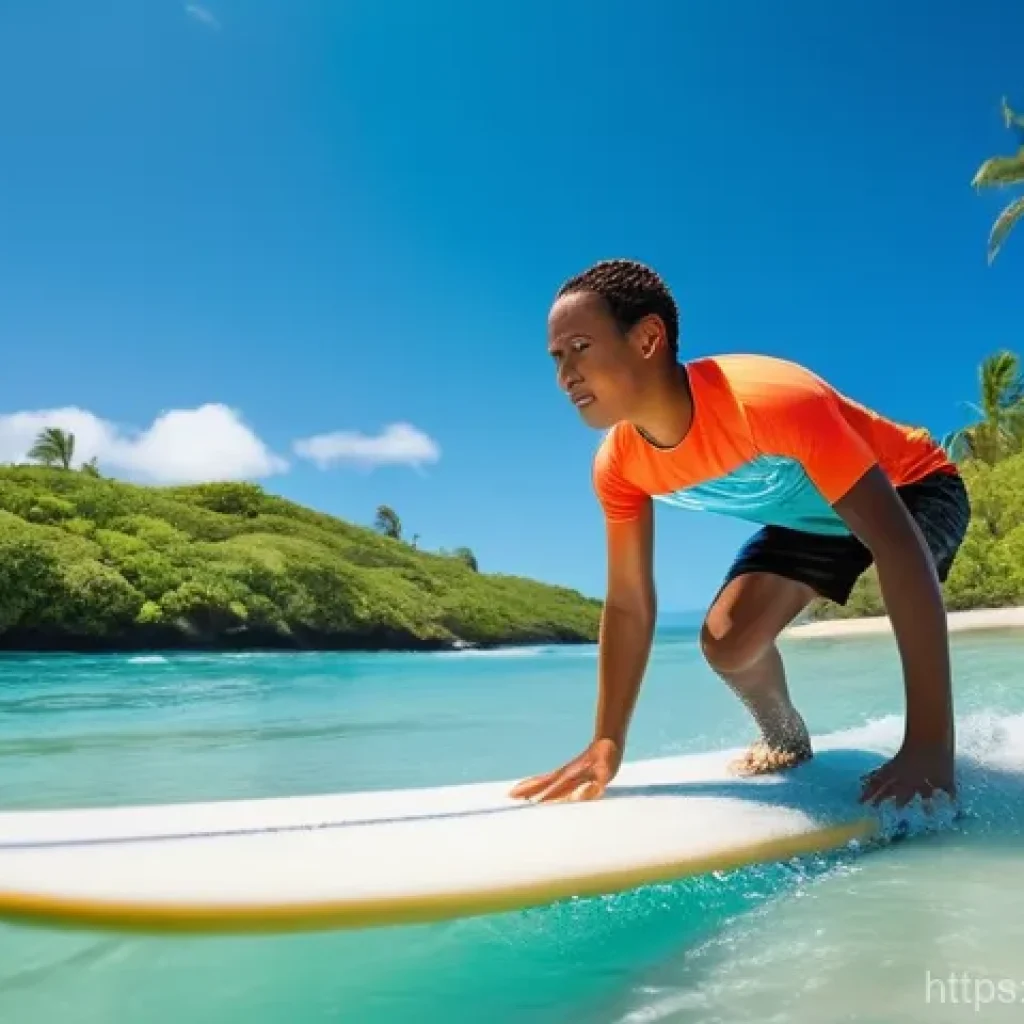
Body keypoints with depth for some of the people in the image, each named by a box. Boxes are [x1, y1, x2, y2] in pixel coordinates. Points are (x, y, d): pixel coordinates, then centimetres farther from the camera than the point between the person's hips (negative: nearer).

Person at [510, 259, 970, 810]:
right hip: (810, 515, 5)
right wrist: (606, 744, -14)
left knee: (903, 564, -36)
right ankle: (786, 742, 21)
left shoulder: (769, 399, -42)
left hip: (914, 488, -5)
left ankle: (940, 754, -9)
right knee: (726, 640, -11)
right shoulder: (619, 465, -20)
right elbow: (628, 606, -10)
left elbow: (900, 548, -44)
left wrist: (928, 745, -48)